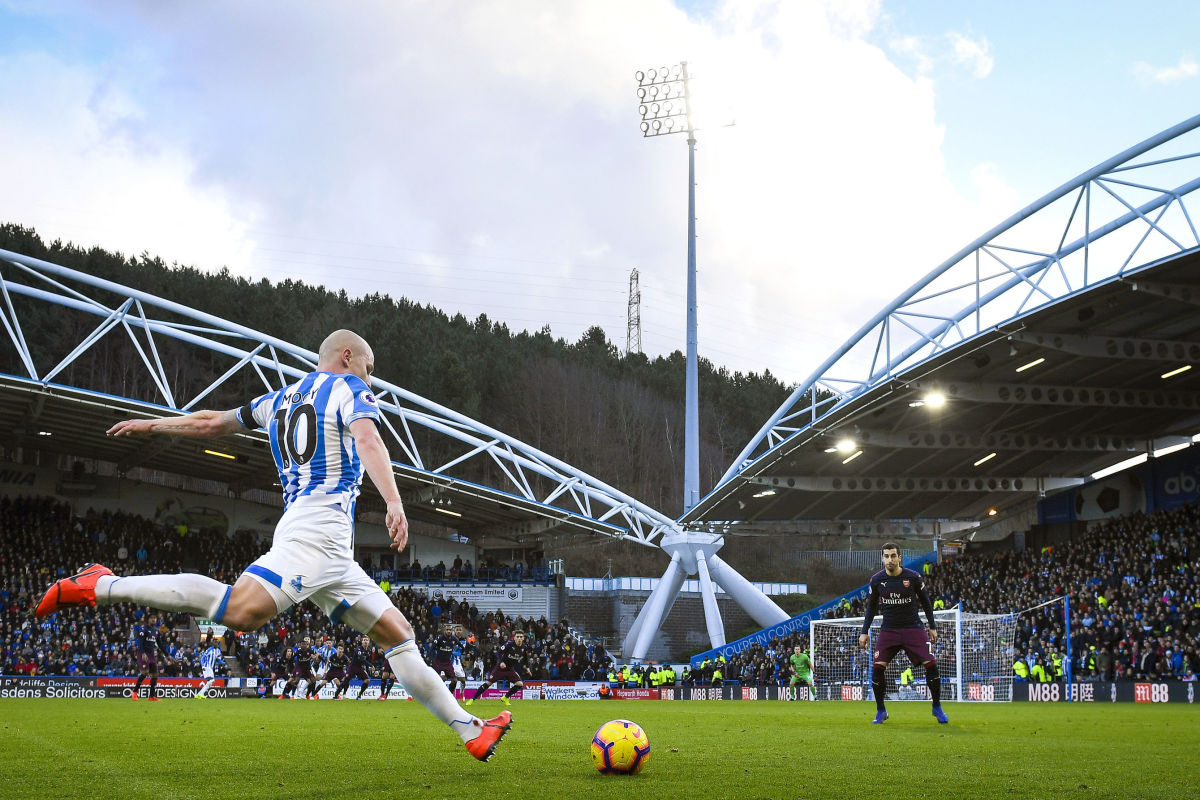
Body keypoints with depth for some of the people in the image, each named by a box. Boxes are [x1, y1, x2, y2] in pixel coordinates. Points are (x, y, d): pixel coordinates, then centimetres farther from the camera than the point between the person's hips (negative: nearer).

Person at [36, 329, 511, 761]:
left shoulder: (281, 399, 27)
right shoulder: (349, 388, 5)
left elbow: (212, 423, 32)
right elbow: (368, 441, -15)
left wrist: (150, 425, 48)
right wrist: (394, 503, -29)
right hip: (319, 525, -10)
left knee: (396, 633, 9)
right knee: (243, 611, -28)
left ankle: (471, 732, 8)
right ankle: (102, 587, -21)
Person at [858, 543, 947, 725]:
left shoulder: (913, 577, -7)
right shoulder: (876, 580, -2)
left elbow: (925, 602, 6)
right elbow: (872, 606, 11)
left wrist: (932, 627, 5)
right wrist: (864, 631, 9)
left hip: (913, 628, -1)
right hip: (888, 630, 1)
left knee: (931, 664, -11)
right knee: (877, 667, -12)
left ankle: (937, 708, 8)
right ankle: (881, 711, 4)